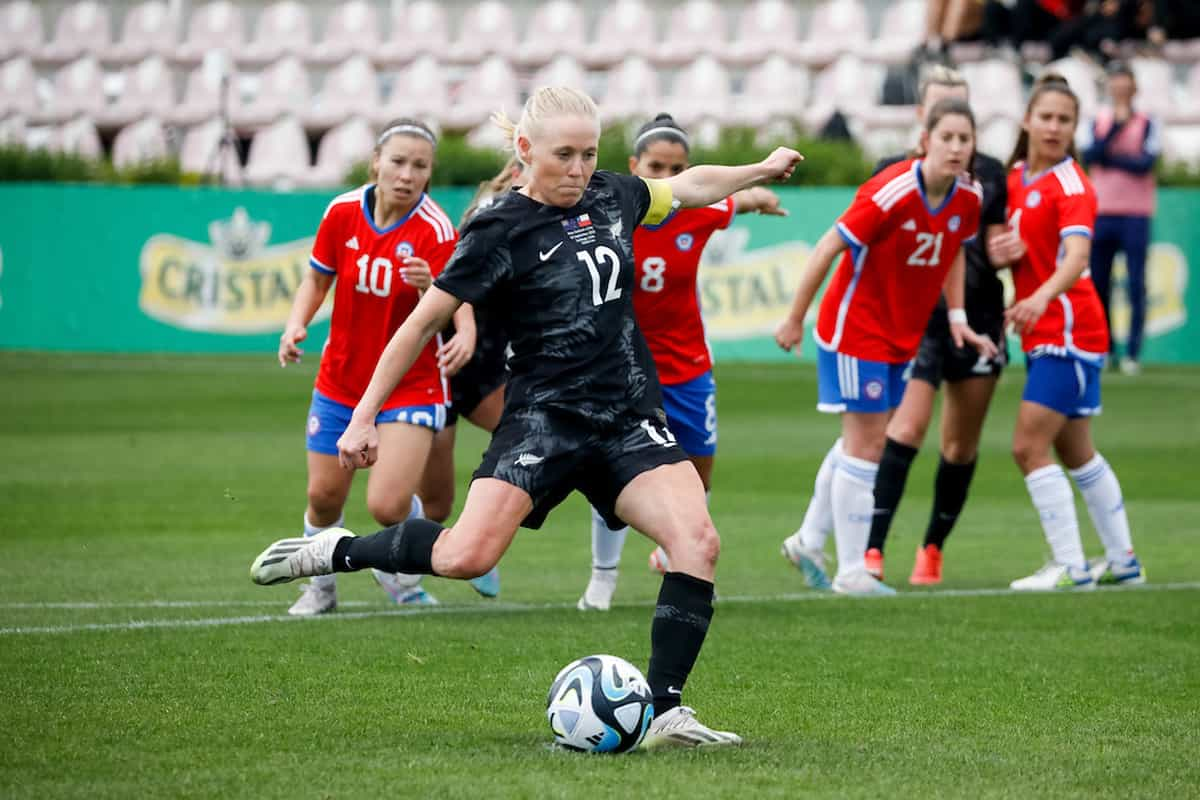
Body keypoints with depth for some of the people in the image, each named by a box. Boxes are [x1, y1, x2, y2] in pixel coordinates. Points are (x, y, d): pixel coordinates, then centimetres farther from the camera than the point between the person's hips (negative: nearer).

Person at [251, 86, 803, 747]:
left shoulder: (612, 197, 9)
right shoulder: (501, 232, -7)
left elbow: (687, 186, 31)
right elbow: (424, 322, -4)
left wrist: (761, 170, 36)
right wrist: (363, 416, -4)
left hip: (629, 417, 5)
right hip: (543, 415, -5)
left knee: (698, 542, -18)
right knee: (467, 556, -24)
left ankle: (665, 711, -12)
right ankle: (335, 552, 2)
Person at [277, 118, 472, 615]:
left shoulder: (434, 230, -19)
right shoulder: (343, 212, -8)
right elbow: (317, 279, 8)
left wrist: (429, 289, -45)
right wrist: (296, 325, -9)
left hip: (411, 383, -4)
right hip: (341, 379, 4)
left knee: (388, 504, -16)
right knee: (324, 497, 7)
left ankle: (401, 573, 19)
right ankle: (320, 587, 35)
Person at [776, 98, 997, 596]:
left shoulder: (968, 198, -6)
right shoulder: (892, 194, -26)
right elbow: (828, 248, -20)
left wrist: (957, 318, 7)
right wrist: (795, 320, -15)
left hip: (903, 335, 7)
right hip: (855, 327, -7)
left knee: (861, 441, 16)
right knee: (865, 446, -6)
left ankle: (808, 541, 32)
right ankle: (852, 572, 1)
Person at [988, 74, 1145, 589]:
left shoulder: (1070, 185, -14)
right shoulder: (1016, 177, 9)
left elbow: (1076, 255, -31)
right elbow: (1013, 245, 21)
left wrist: (1041, 297, -49)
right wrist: (1000, 251, -4)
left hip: (1068, 329, -9)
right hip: (1042, 333, 9)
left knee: (1029, 447, -13)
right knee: (1075, 453, 17)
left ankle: (1070, 567, -10)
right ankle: (1123, 561, 27)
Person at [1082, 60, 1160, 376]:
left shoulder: (1146, 123, 1)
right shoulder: (1099, 120, 9)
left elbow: (1145, 163, -12)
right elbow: (1090, 156, -6)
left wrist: (1109, 157, -7)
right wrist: (1116, 127, -13)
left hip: (1135, 214, -3)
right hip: (1101, 212, 3)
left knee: (1136, 285, -5)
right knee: (1098, 282, 4)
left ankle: (1133, 353, -3)